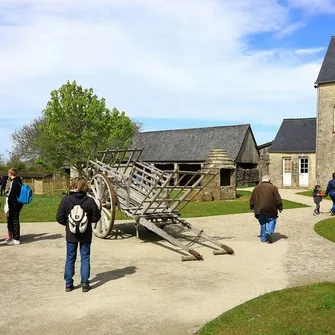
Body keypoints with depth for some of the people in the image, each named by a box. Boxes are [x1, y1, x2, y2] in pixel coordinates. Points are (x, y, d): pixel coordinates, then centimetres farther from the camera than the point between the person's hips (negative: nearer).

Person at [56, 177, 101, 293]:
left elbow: (59, 218, -7)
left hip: (71, 235, 1)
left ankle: (68, 284, 18)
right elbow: (96, 217, -6)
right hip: (86, 235, -1)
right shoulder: (90, 201, -12)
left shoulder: (65, 200, -10)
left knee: (70, 259, 13)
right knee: (85, 258, 10)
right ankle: (84, 284, 12)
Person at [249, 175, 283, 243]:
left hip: (259, 209, 3)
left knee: (263, 223, 12)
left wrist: (252, 208, 20)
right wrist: (280, 207, 5)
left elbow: (252, 199, 12)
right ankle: (269, 232, -14)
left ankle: (263, 238, 13)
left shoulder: (256, 188, 10)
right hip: (270, 209, -3)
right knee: (271, 221, 9)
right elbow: (278, 199, -3)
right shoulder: (273, 187, 0)